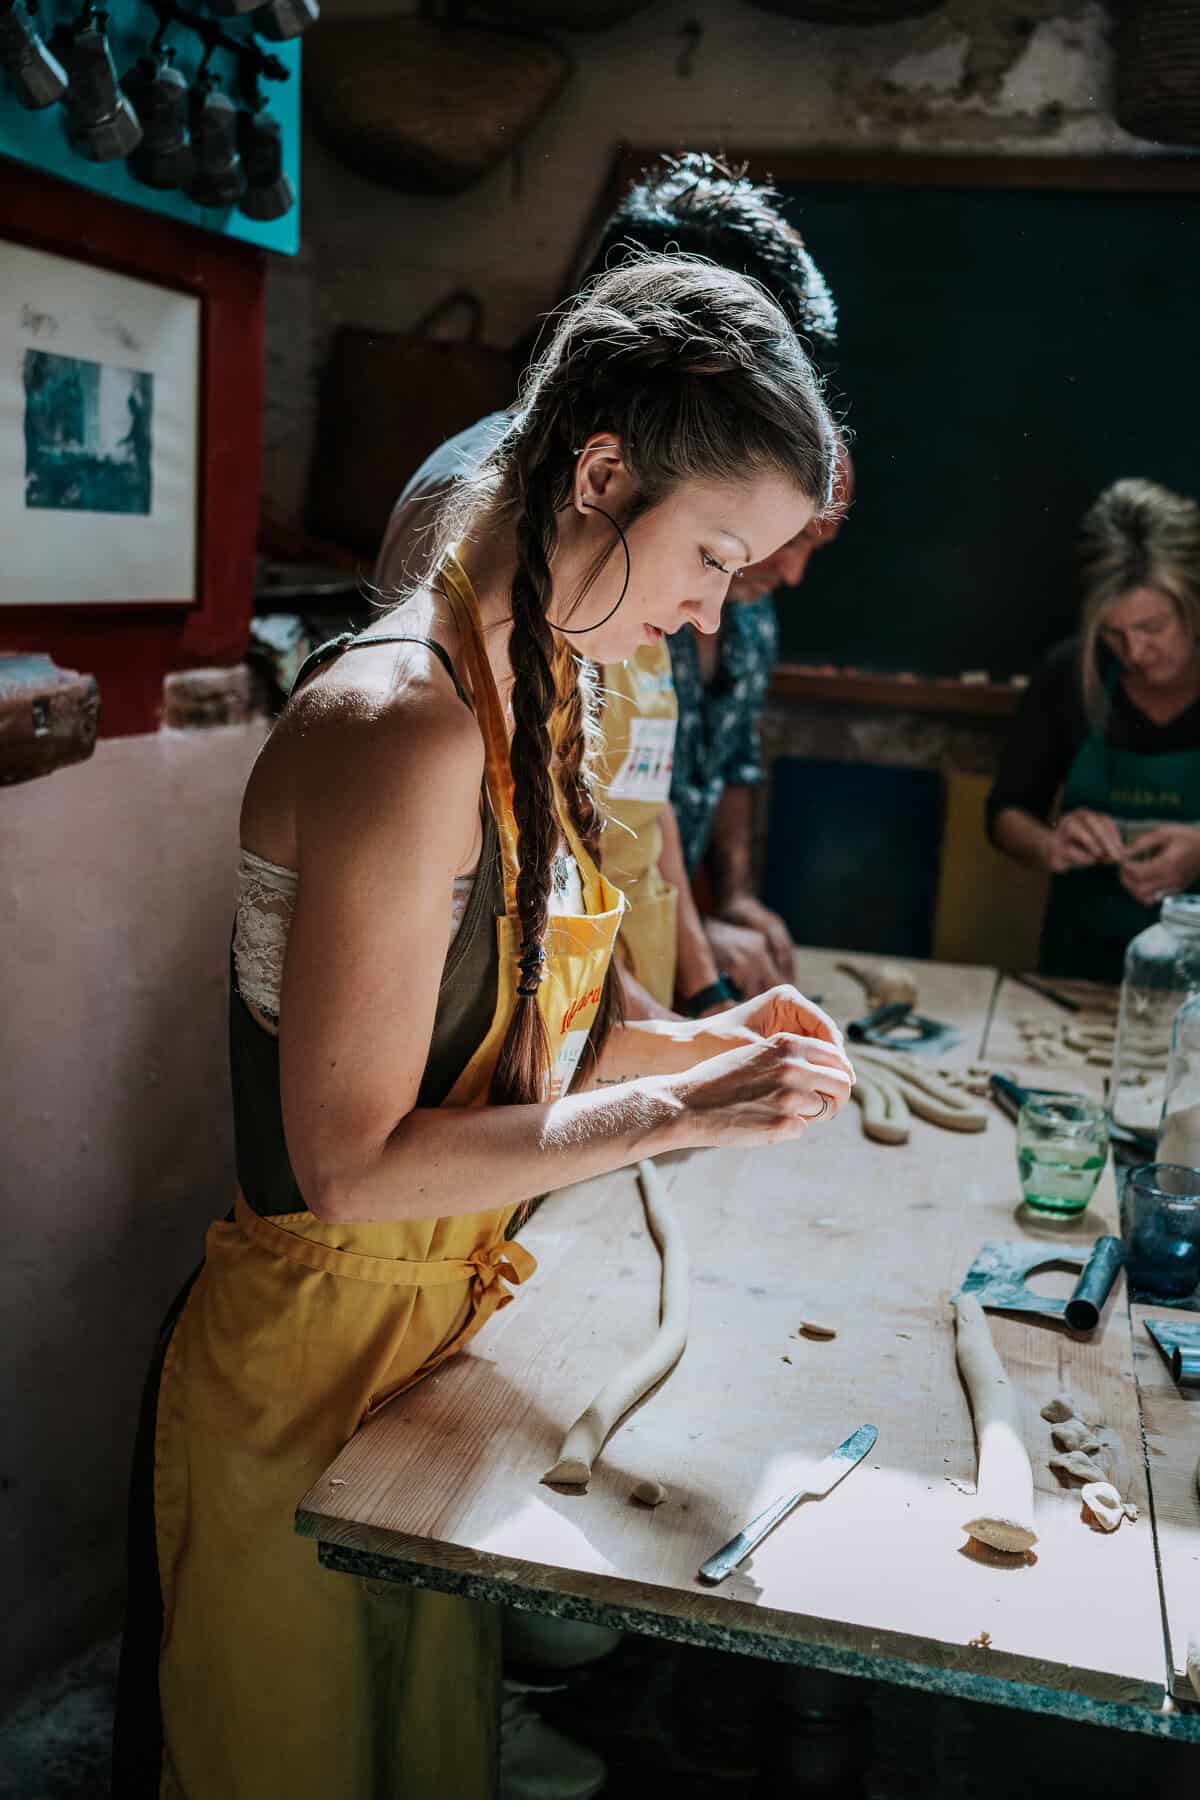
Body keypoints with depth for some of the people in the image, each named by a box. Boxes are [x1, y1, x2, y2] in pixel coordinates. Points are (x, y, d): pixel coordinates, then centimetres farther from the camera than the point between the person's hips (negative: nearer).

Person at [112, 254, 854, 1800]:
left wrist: (695, 1041, -4)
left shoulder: (540, 697, 3)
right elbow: (351, 1159, -24)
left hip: (445, 1321, 8)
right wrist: (679, 1108, -24)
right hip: (312, 1346, -8)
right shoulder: (399, 725, -27)